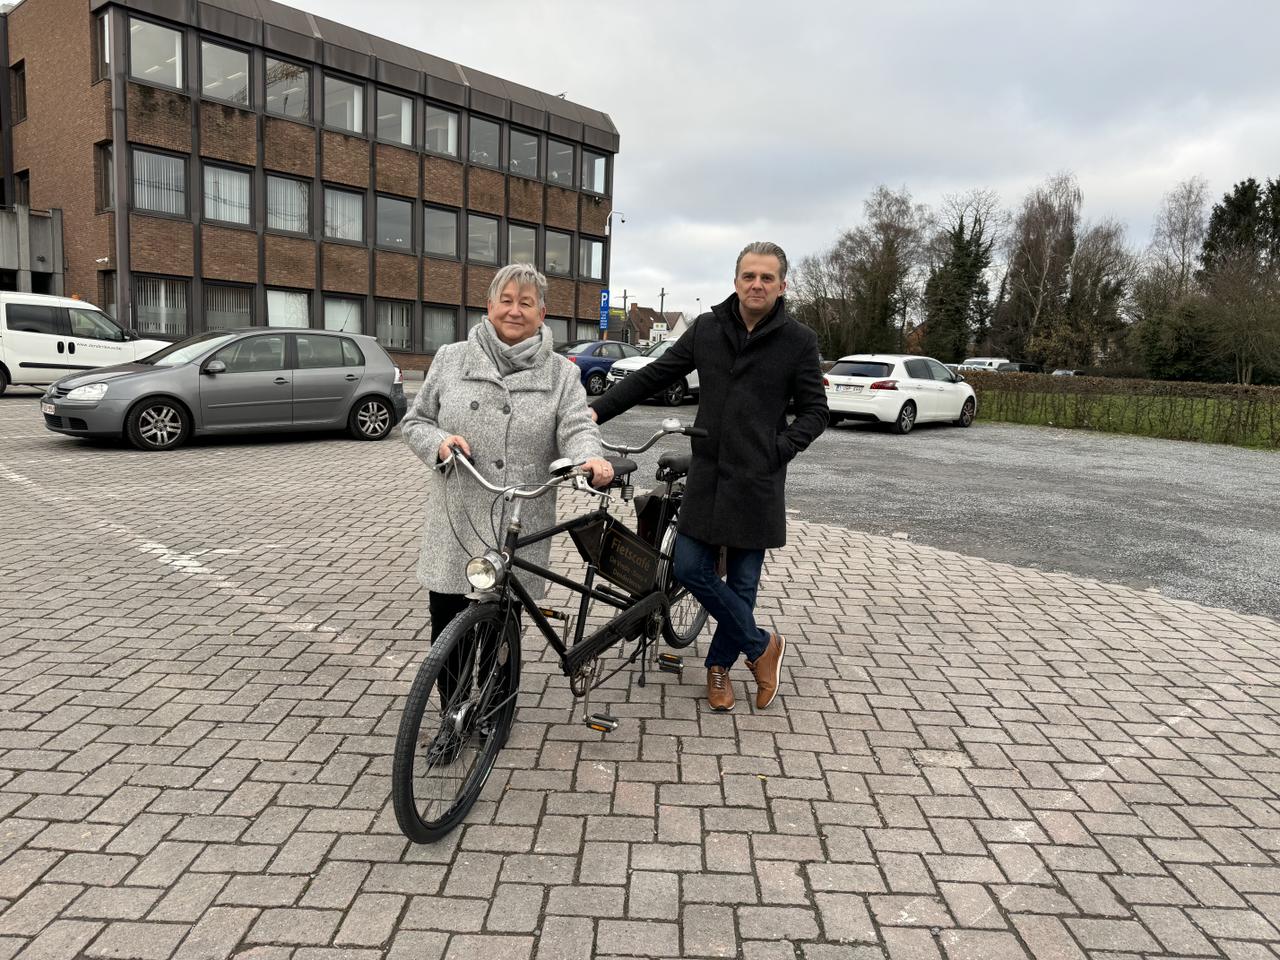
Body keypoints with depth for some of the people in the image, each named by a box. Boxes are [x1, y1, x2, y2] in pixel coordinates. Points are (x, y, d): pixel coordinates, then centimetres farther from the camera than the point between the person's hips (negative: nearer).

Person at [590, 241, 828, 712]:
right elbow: (653, 376, 7)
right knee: (690, 569, 1)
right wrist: (598, 409, 0)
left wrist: (777, 451, -11)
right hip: (706, 475, 3)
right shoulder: (706, 328, 4)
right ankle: (762, 646, 20)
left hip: (758, 482, -3)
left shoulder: (798, 340, -3)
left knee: (742, 583, 6)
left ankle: (719, 664, 30)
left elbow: (814, 411, 2)